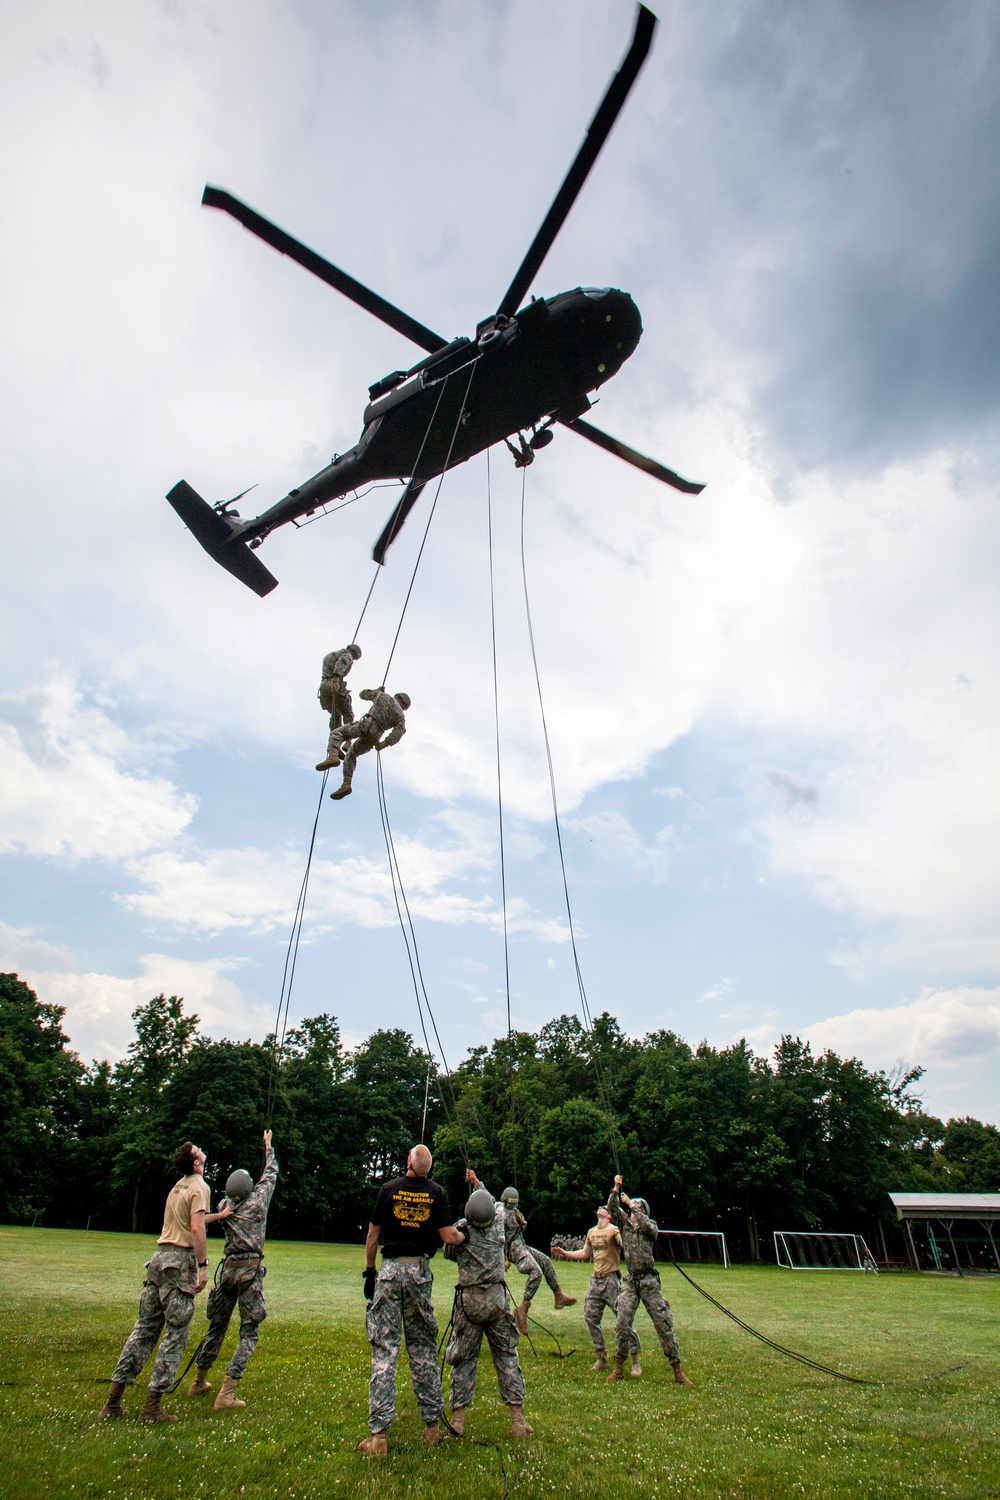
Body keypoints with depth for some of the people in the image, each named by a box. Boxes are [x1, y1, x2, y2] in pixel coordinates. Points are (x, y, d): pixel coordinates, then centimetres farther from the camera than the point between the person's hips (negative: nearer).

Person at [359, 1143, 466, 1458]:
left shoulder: (389, 1189, -3)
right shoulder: (437, 1193, -3)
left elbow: (372, 1235, 3)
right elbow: (448, 1237, -6)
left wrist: (369, 1271, 14)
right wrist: (468, 1235, 14)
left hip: (390, 1269, -1)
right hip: (420, 1270, 1)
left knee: (384, 1349, 3)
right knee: (423, 1348, 14)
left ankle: (378, 1433, 3)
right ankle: (432, 1424, 22)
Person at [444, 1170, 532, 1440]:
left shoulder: (461, 1228, -11)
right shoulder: (498, 1221, -4)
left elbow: (449, 1253, 8)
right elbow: (497, 1203, 20)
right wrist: (478, 1183, 30)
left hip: (468, 1299, -1)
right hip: (497, 1298, 1)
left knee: (464, 1358, 10)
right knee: (507, 1355, 10)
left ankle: (458, 1416, 10)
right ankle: (517, 1416, 10)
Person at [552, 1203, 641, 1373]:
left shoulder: (613, 1230, -9)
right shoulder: (591, 1232, 13)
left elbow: (625, 1244, -28)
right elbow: (585, 1253, 26)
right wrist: (565, 1253, 25)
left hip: (611, 1279, -7)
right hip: (595, 1279, 7)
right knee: (590, 1318, 8)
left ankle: (635, 1360, 7)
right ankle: (601, 1358, 22)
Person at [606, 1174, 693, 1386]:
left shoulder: (650, 1225, 2)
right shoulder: (624, 1222, 9)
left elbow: (647, 1226, -21)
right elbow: (612, 1209, -5)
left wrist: (632, 1204, -22)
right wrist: (616, 1189, -17)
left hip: (649, 1281, -2)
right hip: (630, 1281, 2)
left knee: (664, 1324, -1)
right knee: (622, 1323, -4)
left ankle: (678, 1372, 8)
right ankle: (619, 1368, 8)